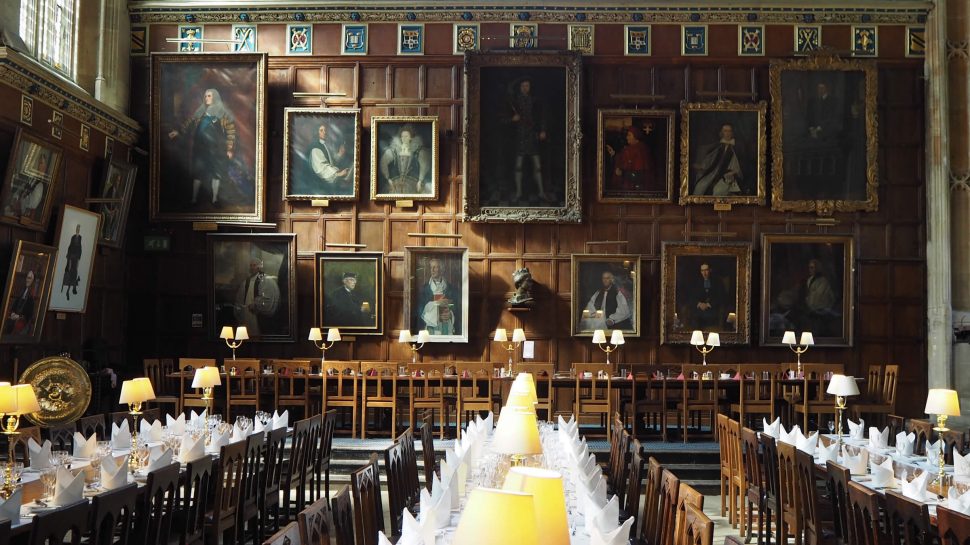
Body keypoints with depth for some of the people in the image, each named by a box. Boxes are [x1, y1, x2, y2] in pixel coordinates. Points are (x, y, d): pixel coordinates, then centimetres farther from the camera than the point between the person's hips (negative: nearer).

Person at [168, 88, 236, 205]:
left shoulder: (223, 114, -2)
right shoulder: (200, 112, 9)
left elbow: (231, 132, -4)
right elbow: (189, 122, 11)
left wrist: (230, 149, -8)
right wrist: (178, 131, 1)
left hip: (216, 149, -2)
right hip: (200, 147, 2)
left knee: (216, 173, 2)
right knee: (197, 171, 2)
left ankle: (215, 198, 13)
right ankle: (194, 198, 7)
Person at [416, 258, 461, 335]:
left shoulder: (452, 289, 6)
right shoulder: (424, 289, 5)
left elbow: (458, 309, 7)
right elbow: (420, 309, -1)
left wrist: (451, 315, -12)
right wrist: (436, 303, -11)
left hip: (447, 328, 0)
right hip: (431, 328, 0)